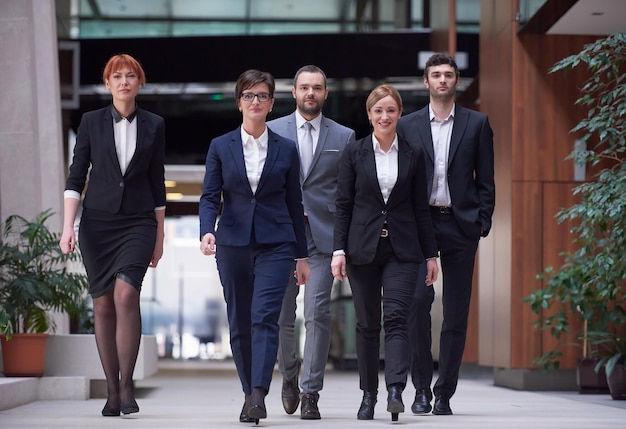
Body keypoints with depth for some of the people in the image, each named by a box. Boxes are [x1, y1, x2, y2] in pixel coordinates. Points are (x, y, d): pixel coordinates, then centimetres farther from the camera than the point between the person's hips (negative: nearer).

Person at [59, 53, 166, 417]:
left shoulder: (154, 125, 6)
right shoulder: (92, 122, 4)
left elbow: (157, 182, 9)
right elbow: (76, 177, 2)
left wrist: (160, 236, 9)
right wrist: (68, 226, -8)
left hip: (138, 221, -1)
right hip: (97, 221, 1)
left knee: (126, 293, -21)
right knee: (104, 304, 2)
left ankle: (127, 384, -17)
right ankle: (112, 391, 9)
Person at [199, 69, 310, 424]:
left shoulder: (286, 149, 6)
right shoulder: (221, 146, 6)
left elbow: (295, 204, 9)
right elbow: (210, 196, 2)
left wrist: (302, 255, 10)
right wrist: (207, 231, -18)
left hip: (275, 243, -2)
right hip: (233, 244, 2)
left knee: (264, 316, -16)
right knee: (240, 323, 6)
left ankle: (259, 395, -24)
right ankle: (250, 394, 18)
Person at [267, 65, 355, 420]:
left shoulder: (344, 136, 8)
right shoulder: (272, 131, 8)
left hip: (323, 236, -1)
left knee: (318, 314, -8)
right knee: (282, 316, 5)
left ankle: (311, 393, -2)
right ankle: (290, 375, 30)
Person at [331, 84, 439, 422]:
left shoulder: (413, 156, 6)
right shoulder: (354, 154, 4)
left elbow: (421, 209, 9)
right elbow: (343, 205, 3)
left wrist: (431, 254, 6)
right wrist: (338, 250, -6)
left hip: (402, 250, 0)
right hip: (363, 249, 0)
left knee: (396, 318, -13)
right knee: (367, 324, 6)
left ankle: (395, 391, -24)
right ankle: (368, 394, 16)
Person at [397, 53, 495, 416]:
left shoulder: (477, 124, 8)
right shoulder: (408, 125, 9)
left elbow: (486, 179, 7)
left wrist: (483, 222, -2)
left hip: (461, 224, 0)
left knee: (457, 312, 1)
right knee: (418, 301, -13)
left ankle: (445, 392, 8)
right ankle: (422, 388, -1)